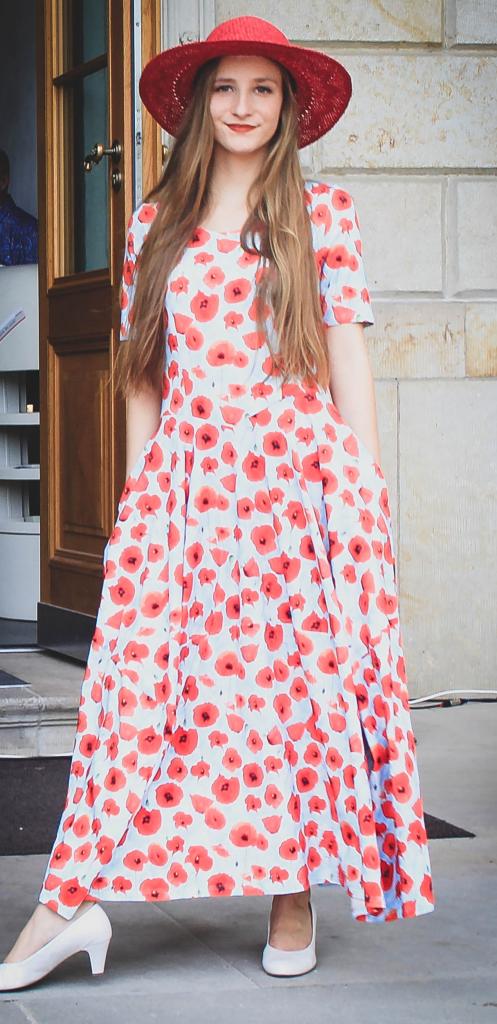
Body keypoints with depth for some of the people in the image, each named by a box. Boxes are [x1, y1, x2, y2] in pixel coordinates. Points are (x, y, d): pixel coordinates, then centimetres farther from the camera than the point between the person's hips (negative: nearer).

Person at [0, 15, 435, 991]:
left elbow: (346, 351, 4)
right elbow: (144, 373, 15)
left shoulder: (322, 211, 8)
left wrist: (364, 490, -1)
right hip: (183, 474, 1)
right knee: (142, 670, -8)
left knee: (299, 672, -1)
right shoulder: (157, 222, 14)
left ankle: (296, 893, 9)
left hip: (297, 471, -1)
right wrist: (138, 489, 11)